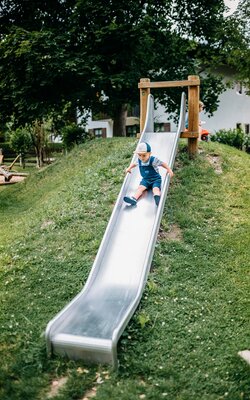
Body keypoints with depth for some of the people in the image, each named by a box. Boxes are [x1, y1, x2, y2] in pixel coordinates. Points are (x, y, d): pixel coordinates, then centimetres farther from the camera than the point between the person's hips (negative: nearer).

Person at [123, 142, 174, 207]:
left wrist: (169, 170, -17)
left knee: (155, 189, -32)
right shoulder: (139, 161, -2)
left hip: (155, 179, -4)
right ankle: (134, 198, -46)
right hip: (145, 180, 4)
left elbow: (163, 164, -9)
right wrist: (129, 168, 10)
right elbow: (134, 163, 21)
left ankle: (157, 197, -64)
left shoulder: (153, 160, -16)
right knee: (140, 187, -23)